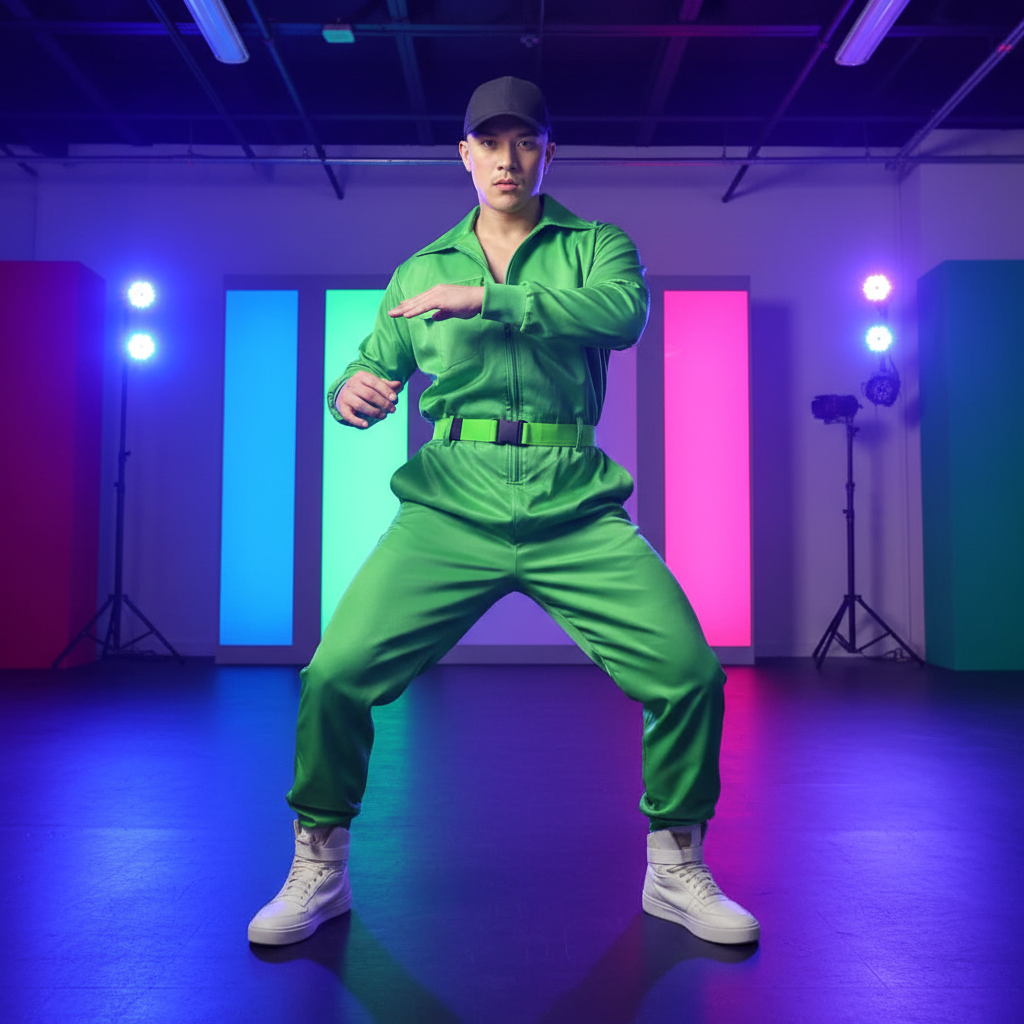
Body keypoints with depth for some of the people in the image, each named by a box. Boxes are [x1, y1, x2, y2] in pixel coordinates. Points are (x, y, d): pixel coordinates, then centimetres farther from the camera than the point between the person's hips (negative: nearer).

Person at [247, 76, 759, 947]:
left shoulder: (596, 245, 12)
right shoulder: (421, 270, 18)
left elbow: (623, 315, -10)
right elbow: (377, 366, 18)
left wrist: (487, 299, -15)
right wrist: (352, 391, -6)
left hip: (574, 511, 0)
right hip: (451, 510, 1)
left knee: (689, 672, -12)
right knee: (337, 674, -13)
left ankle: (676, 874, 14)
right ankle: (319, 871, 13)